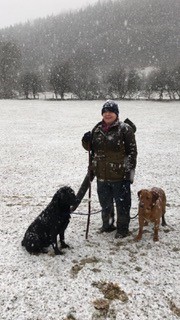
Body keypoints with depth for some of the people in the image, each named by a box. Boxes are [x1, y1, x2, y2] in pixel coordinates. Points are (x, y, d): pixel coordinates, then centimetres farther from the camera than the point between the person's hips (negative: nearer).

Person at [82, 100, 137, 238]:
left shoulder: (125, 129, -10)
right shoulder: (97, 128, 7)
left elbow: (132, 151, -9)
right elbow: (92, 148, 17)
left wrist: (130, 171, -13)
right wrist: (87, 141, -5)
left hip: (119, 175, -6)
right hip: (102, 174, 6)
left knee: (122, 203, 8)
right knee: (105, 202, 20)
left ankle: (122, 228, 25)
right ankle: (107, 224, 40)